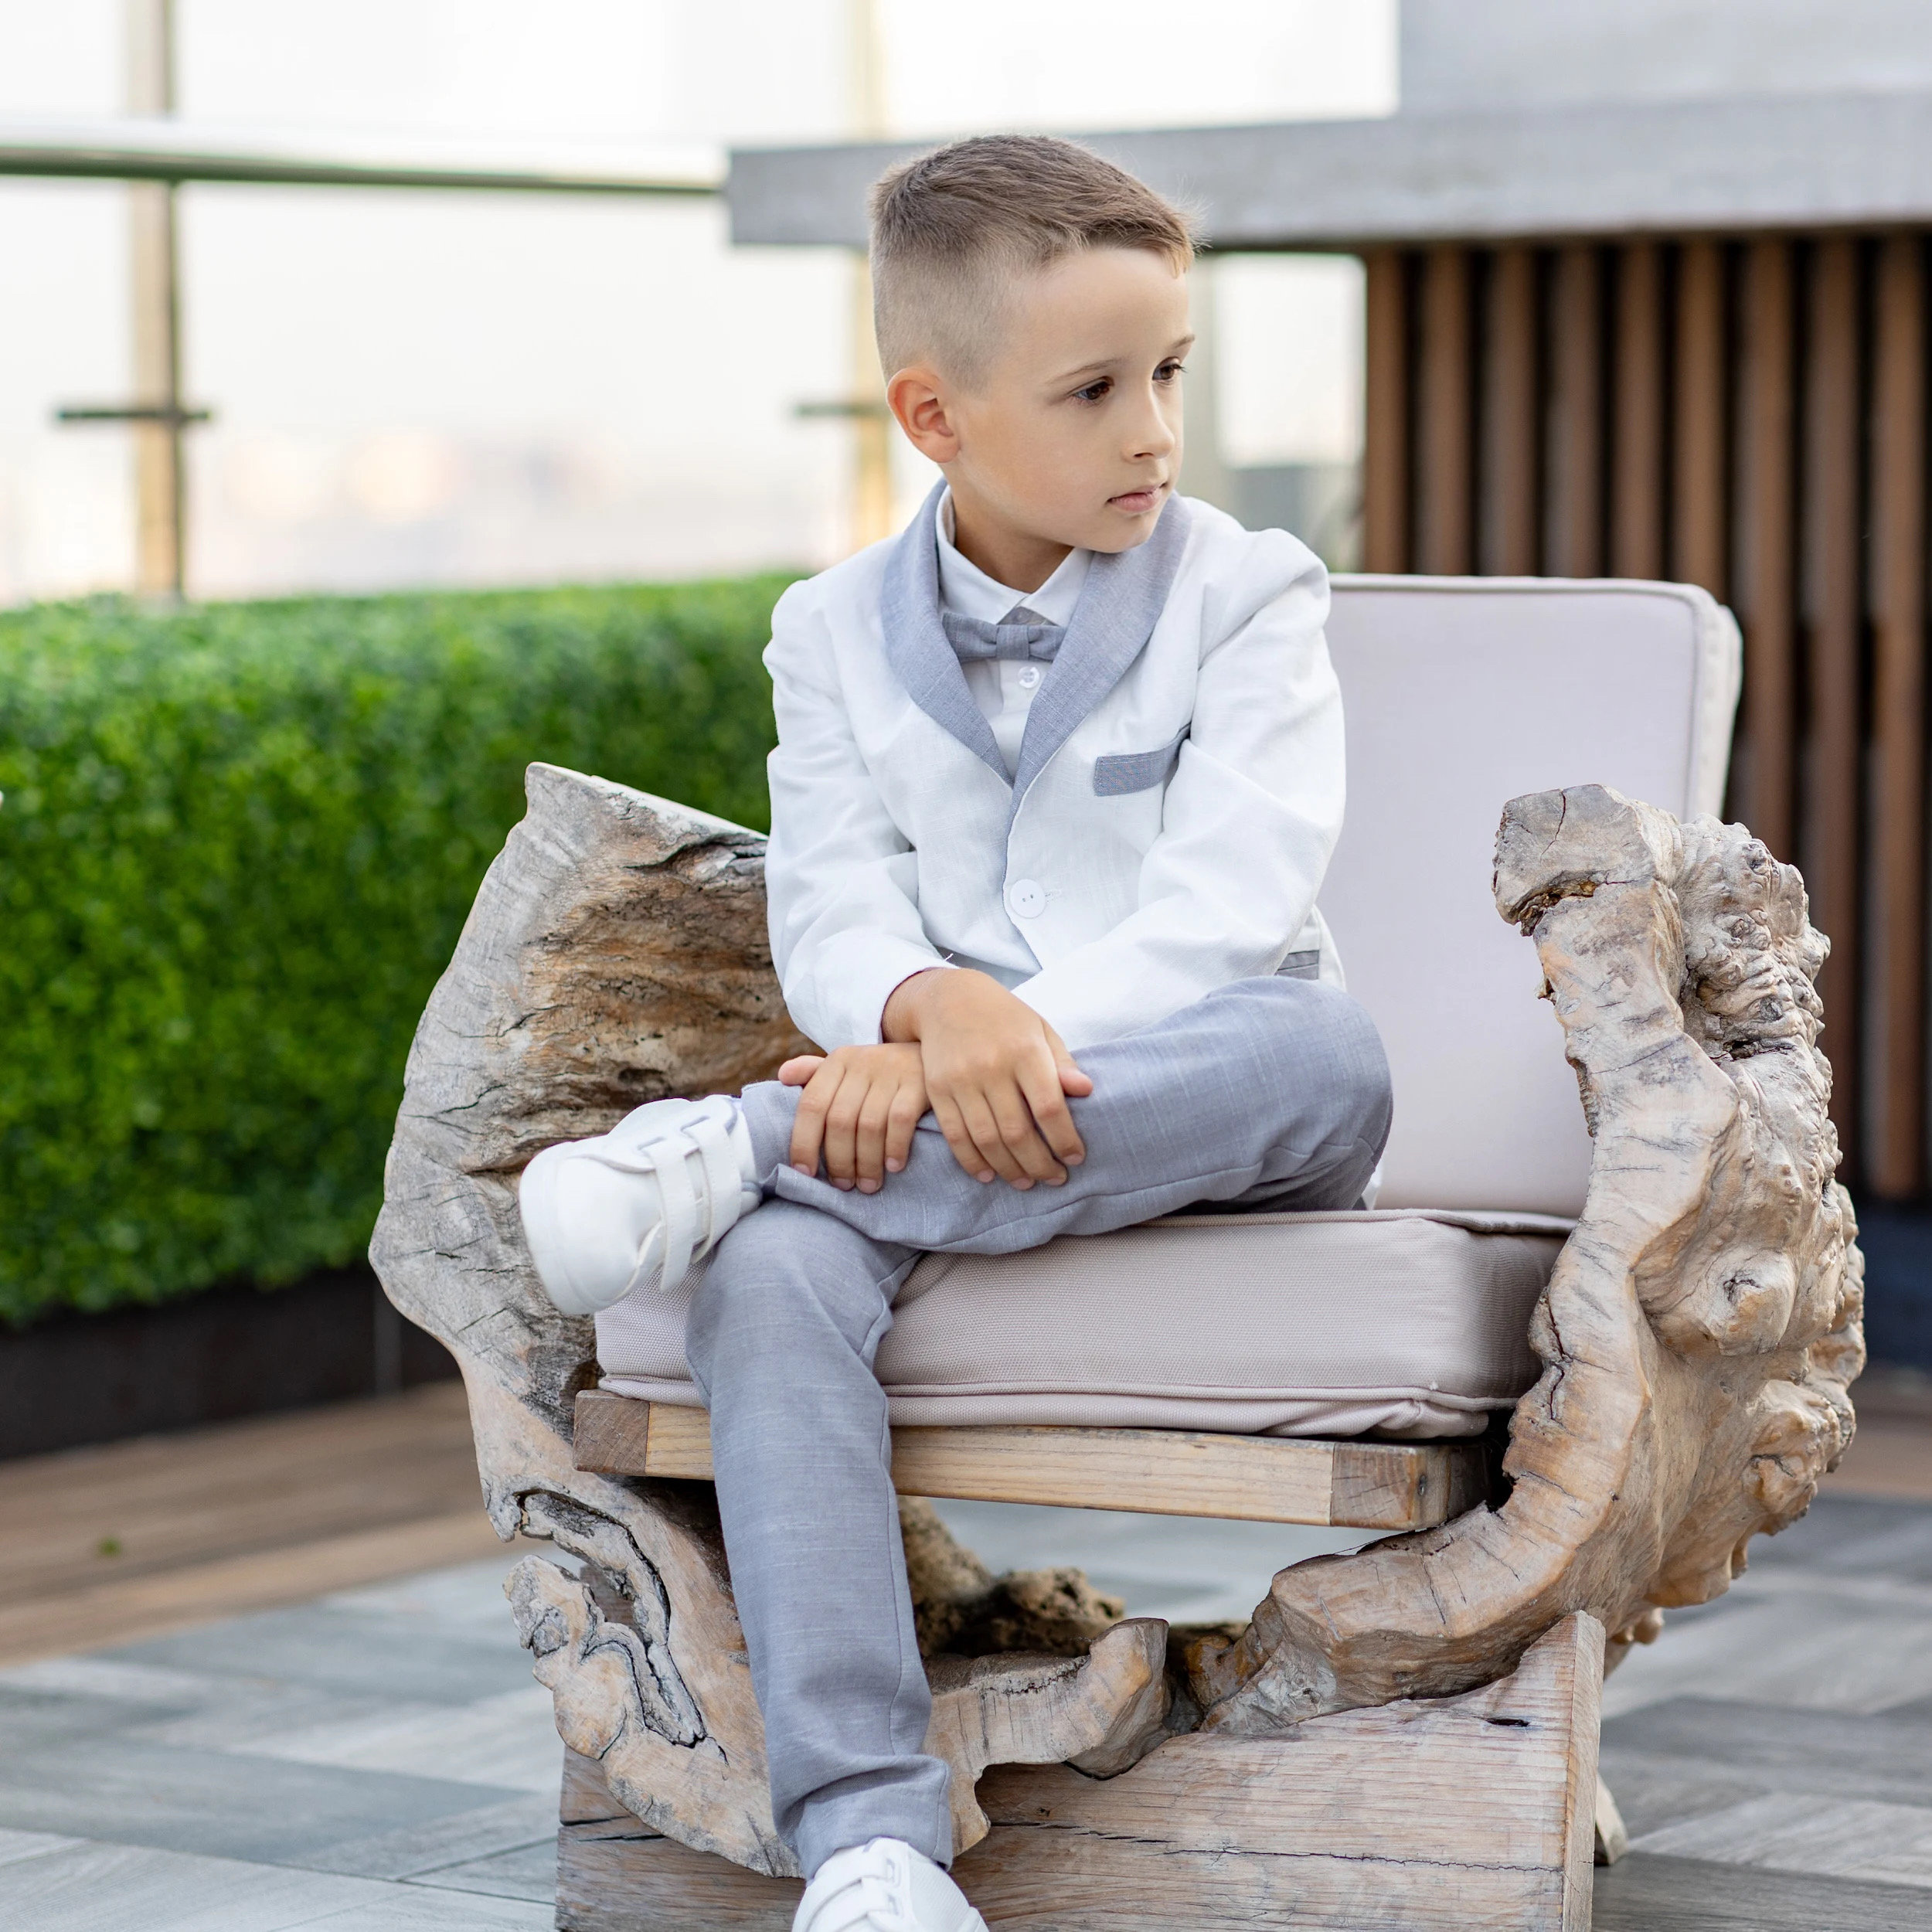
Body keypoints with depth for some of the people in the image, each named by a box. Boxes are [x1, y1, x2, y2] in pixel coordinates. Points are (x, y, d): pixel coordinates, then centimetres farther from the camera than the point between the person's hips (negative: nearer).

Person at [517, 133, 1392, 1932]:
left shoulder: (1245, 596, 0)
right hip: (928, 1089, 1)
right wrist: (934, 1007, -26)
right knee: (769, 1276, -31)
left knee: (1330, 1054, -37)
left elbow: (1228, 904, -14)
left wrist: (1013, 1042, -28)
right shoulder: (837, 631, 9)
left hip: (1191, 1107, -1)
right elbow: (830, 909, -1)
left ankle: (735, 1145, -37)